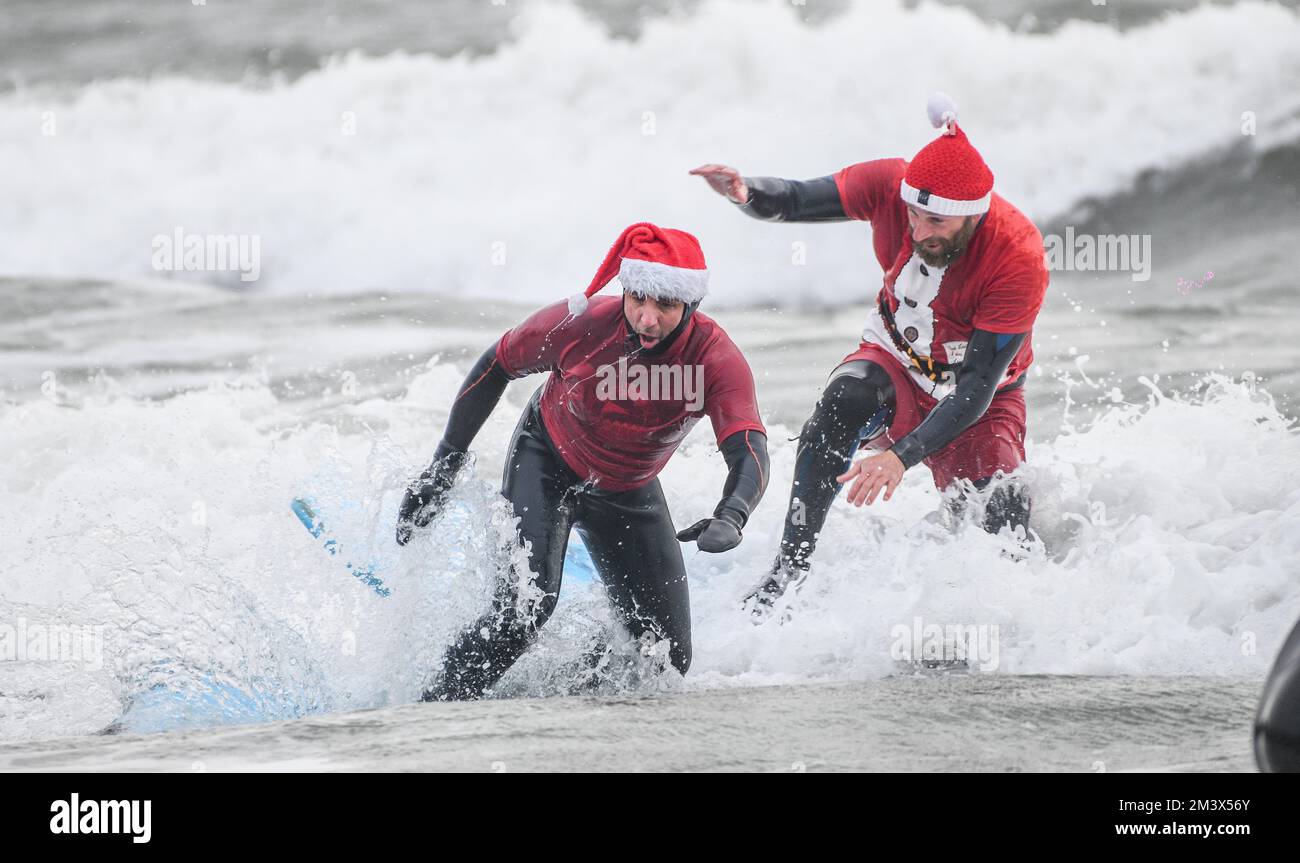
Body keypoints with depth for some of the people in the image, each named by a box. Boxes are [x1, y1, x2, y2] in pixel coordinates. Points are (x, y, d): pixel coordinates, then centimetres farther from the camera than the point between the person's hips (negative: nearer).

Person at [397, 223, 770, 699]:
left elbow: (750, 454, -40)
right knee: (526, 603, -27)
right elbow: (496, 365, -12)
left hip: (629, 493, 3)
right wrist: (444, 464, -9)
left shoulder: (716, 359, -30)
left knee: (668, 659, 2)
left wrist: (729, 518, -63)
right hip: (546, 462, -3)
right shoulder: (581, 323, -30)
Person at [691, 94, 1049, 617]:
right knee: (847, 397, -33)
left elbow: (978, 388, -30)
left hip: (980, 400, -2)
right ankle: (792, 562, -29)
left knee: (1004, 533, -17)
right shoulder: (891, 186, -22)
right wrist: (745, 193, -36)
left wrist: (903, 456, -41)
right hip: (896, 363, 2)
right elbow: (793, 201, -11)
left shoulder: (1020, 258, -31)